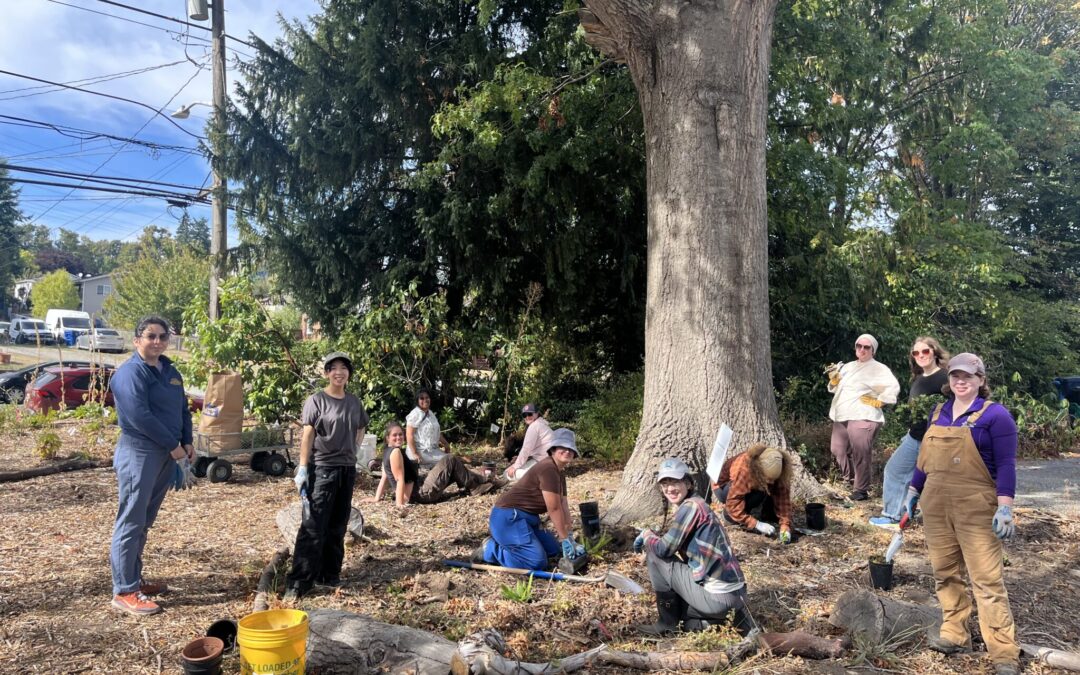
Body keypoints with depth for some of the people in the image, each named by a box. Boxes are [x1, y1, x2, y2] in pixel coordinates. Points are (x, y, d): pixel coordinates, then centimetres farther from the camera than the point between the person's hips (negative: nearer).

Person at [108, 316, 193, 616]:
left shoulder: (170, 371, 14)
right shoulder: (130, 372, -13)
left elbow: (183, 409, 19)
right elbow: (139, 416, -21)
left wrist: (187, 442, 5)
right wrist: (173, 445, -16)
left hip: (166, 455, 8)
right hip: (138, 454, -8)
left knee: (144, 522, 15)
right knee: (131, 522, -5)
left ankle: (134, 578, 25)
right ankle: (124, 591, 0)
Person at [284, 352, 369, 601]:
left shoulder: (354, 402, 10)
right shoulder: (316, 400, -6)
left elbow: (361, 429, 25)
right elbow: (307, 435, -11)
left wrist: (350, 450, 12)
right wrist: (302, 468, -16)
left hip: (347, 469, 6)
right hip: (321, 469, -6)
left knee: (338, 527, 12)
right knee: (313, 528, -8)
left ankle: (330, 574, 23)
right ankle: (298, 582, -5)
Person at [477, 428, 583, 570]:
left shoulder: (560, 473, 12)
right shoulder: (548, 468, -21)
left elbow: (563, 505, 10)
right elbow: (554, 509, -19)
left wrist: (570, 538, 6)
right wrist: (565, 539, -12)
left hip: (526, 517, 11)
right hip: (509, 517, -11)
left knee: (553, 550, 12)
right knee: (538, 562, -18)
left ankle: (504, 541, 16)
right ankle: (490, 549, -4)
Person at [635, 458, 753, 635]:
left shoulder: (691, 506, -14)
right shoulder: (695, 505, 14)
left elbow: (664, 549, -16)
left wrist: (647, 535, 2)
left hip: (717, 597, -10)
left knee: (654, 556, -4)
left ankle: (667, 624, 6)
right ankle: (717, 619, 12)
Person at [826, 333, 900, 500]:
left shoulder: (878, 369, -1)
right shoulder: (848, 366, 20)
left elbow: (893, 387, -14)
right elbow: (837, 389, 27)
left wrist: (877, 402, -12)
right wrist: (834, 379, 8)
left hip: (862, 417, -7)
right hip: (841, 417, 7)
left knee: (860, 454, -8)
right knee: (839, 450, 11)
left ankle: (861, 489, 2)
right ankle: (850, 480, 28)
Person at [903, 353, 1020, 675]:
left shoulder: (995, 414, -5)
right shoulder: (938, 412, 13)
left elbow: (1006, 464, -10)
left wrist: (1005, 507, -18)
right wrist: (913, 492, 18)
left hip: (976, 509, -6)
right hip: (936, 507, 6)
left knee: (987, 579, -7)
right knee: (945, 573, 11)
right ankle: (954, 635, 23)